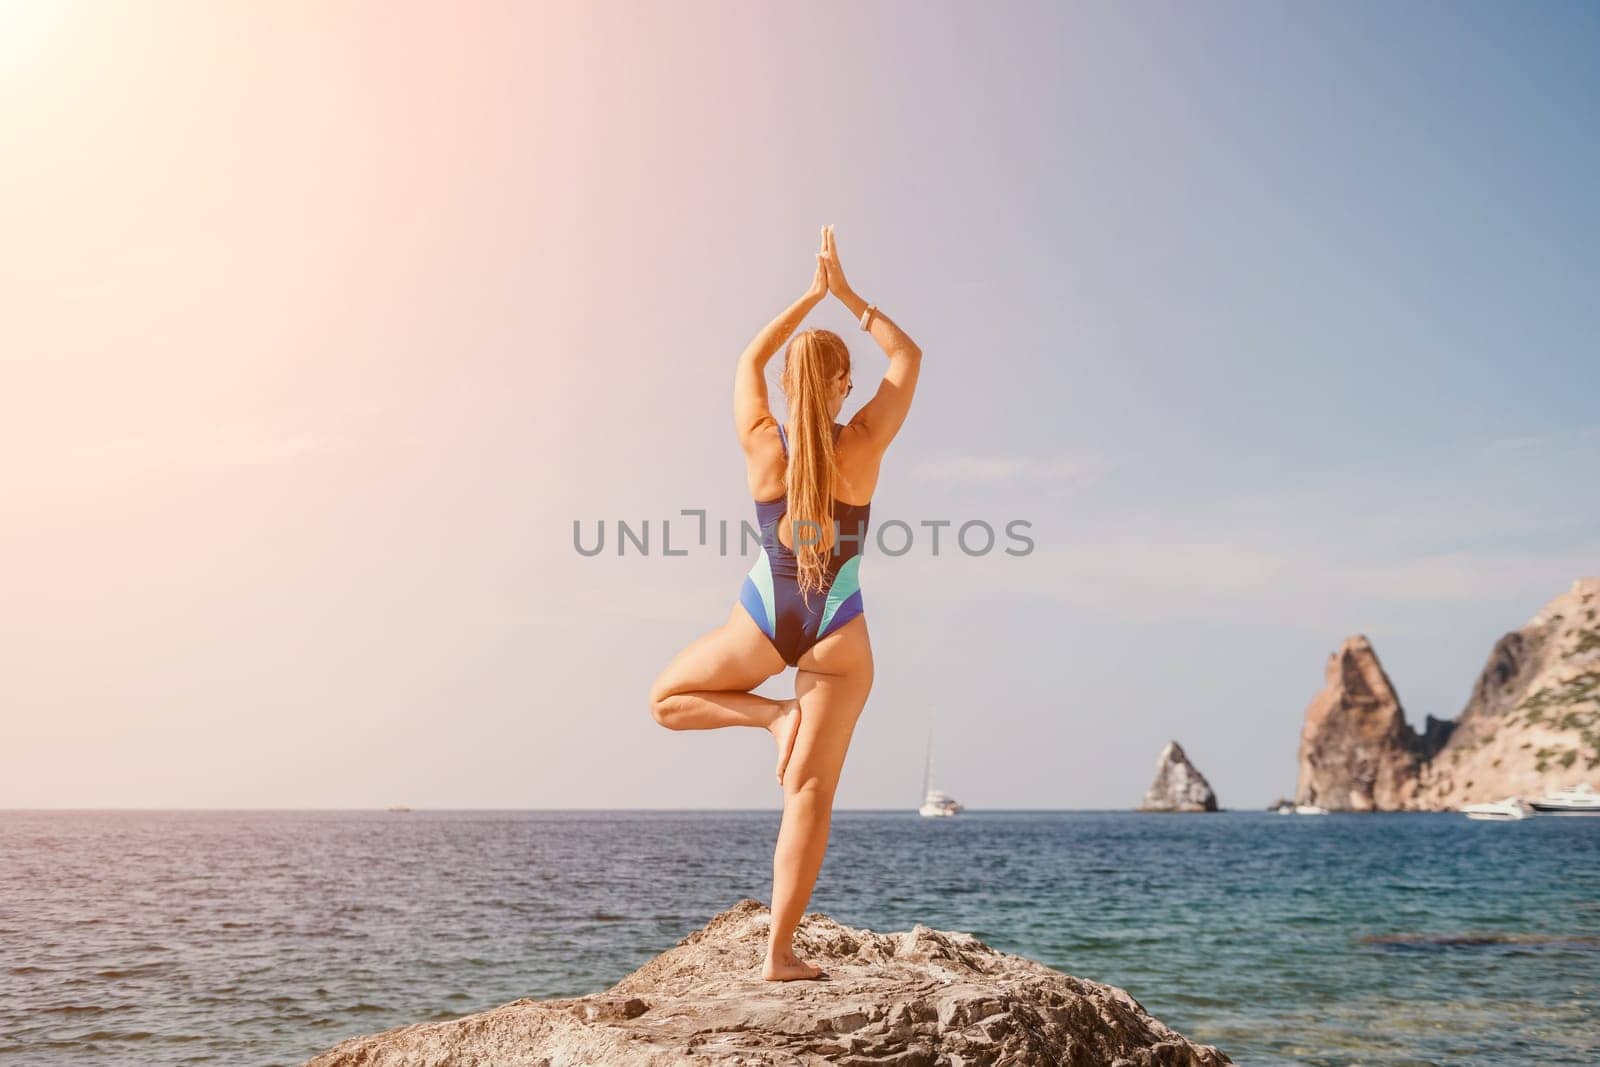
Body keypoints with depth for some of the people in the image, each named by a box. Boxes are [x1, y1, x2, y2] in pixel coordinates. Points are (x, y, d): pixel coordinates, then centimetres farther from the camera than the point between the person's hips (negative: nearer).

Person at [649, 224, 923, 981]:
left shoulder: (760, 442, -6)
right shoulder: (863, 446, -9)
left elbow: (750, 359, 14)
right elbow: (908, 357, 6)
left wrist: (811, 295, 17)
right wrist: (846, 295, 8)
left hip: (763, 620, 0)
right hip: (837, 633, 0)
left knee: (667, 698, 26)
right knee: (810, 794, 3)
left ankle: (772, 713, 1)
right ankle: (779, 953, 2)